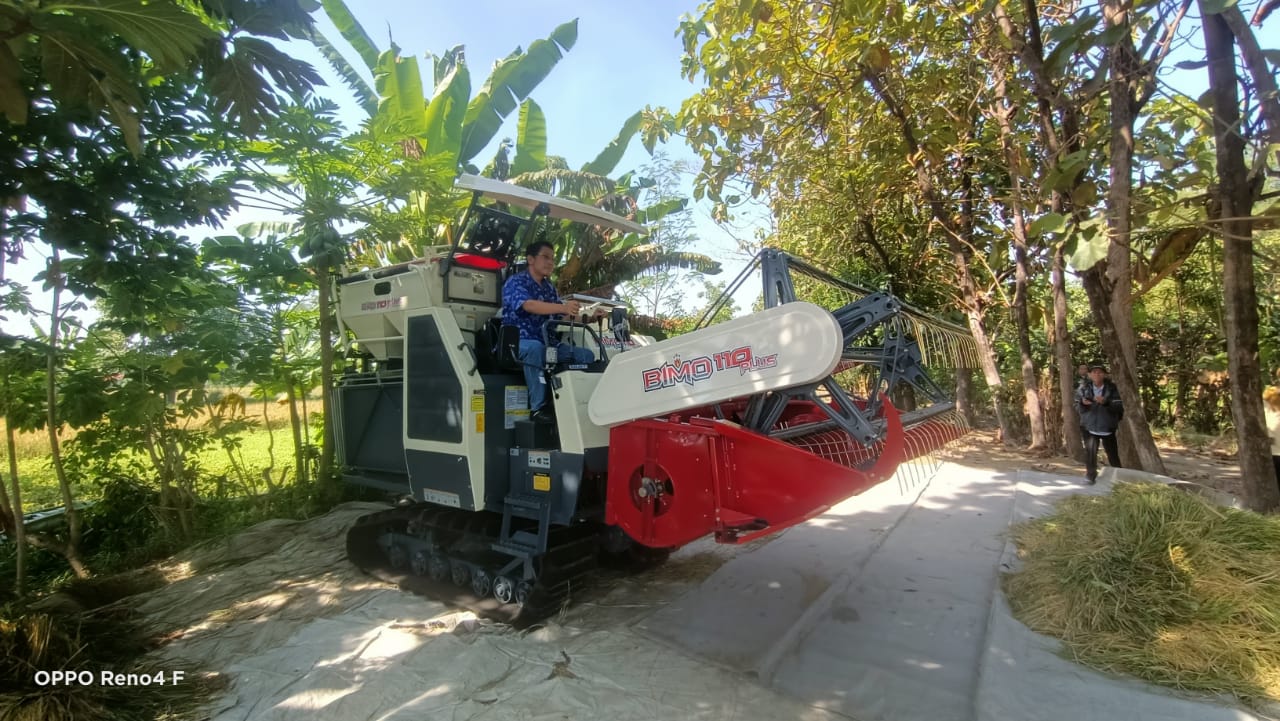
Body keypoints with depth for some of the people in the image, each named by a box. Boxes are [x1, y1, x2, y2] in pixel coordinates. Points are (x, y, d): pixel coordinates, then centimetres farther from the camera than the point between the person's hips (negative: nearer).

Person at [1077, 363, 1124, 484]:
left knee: (1113, 454, 9)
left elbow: (1119, 407, -10)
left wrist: (1105, 402, -27)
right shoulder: (1084, 388, -1)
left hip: (1108, 428, 0)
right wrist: (1083, 403, -21)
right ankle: (1091, 477, 4)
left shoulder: (1112, 388, -4)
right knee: (1090, 453, -5)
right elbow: (1077, 407, 1)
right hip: (1090, 427, 0)